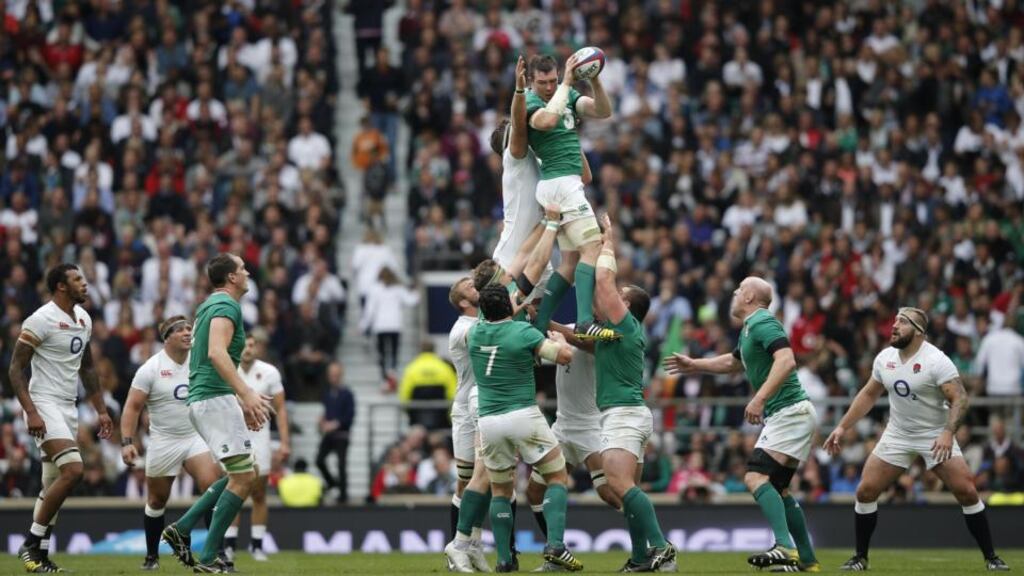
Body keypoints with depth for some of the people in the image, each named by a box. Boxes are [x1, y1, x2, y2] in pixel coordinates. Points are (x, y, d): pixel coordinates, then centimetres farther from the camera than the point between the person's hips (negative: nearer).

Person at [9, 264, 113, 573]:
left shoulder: (84, 319, 11)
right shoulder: (41, 320, -14)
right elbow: (15, 369, -14)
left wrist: (101, 410, 18)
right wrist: (30, 412, -22)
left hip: (69, 407, 8)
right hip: (45, 405, -8)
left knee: (54, 484, 7)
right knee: (72, 470, -20)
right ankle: (31, 544, -12)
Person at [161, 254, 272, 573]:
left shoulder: (211, 305, 21)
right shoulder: (227, 305, -10)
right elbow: (217, 353, -26)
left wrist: (241, 402, 26)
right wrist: (247, 394, -32)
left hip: (201, 400, 10)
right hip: (216, 399, -10)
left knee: (246, 473, 14)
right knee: (243, 477, -9)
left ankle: (182, 528, 10)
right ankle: (208, 558, -10)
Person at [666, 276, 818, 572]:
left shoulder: (762, 323, -12)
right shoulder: (749, 329, 19)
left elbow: (786, 360, -27)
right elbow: (734, 362, 40)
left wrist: (760, 399, -32)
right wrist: (694, 365, 43)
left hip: (790, 412, -10)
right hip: (783, 415, 10)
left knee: (756, 476, -20)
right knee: (776, 488, 11)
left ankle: (785, 547, -32)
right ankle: (807, 559, 13)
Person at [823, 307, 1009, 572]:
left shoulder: (936, 361, -19)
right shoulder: (885, 359, -1)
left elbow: (959, 399, -23)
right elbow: (869, 395, 13)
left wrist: (948, 433, -37)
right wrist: (842, 427, 10)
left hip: (936, 438, -5)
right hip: (897, 435, 5)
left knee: (967, 492, -13)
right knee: (865, 491, -5)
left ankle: (991, 558, -1)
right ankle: (860, 558, 9)